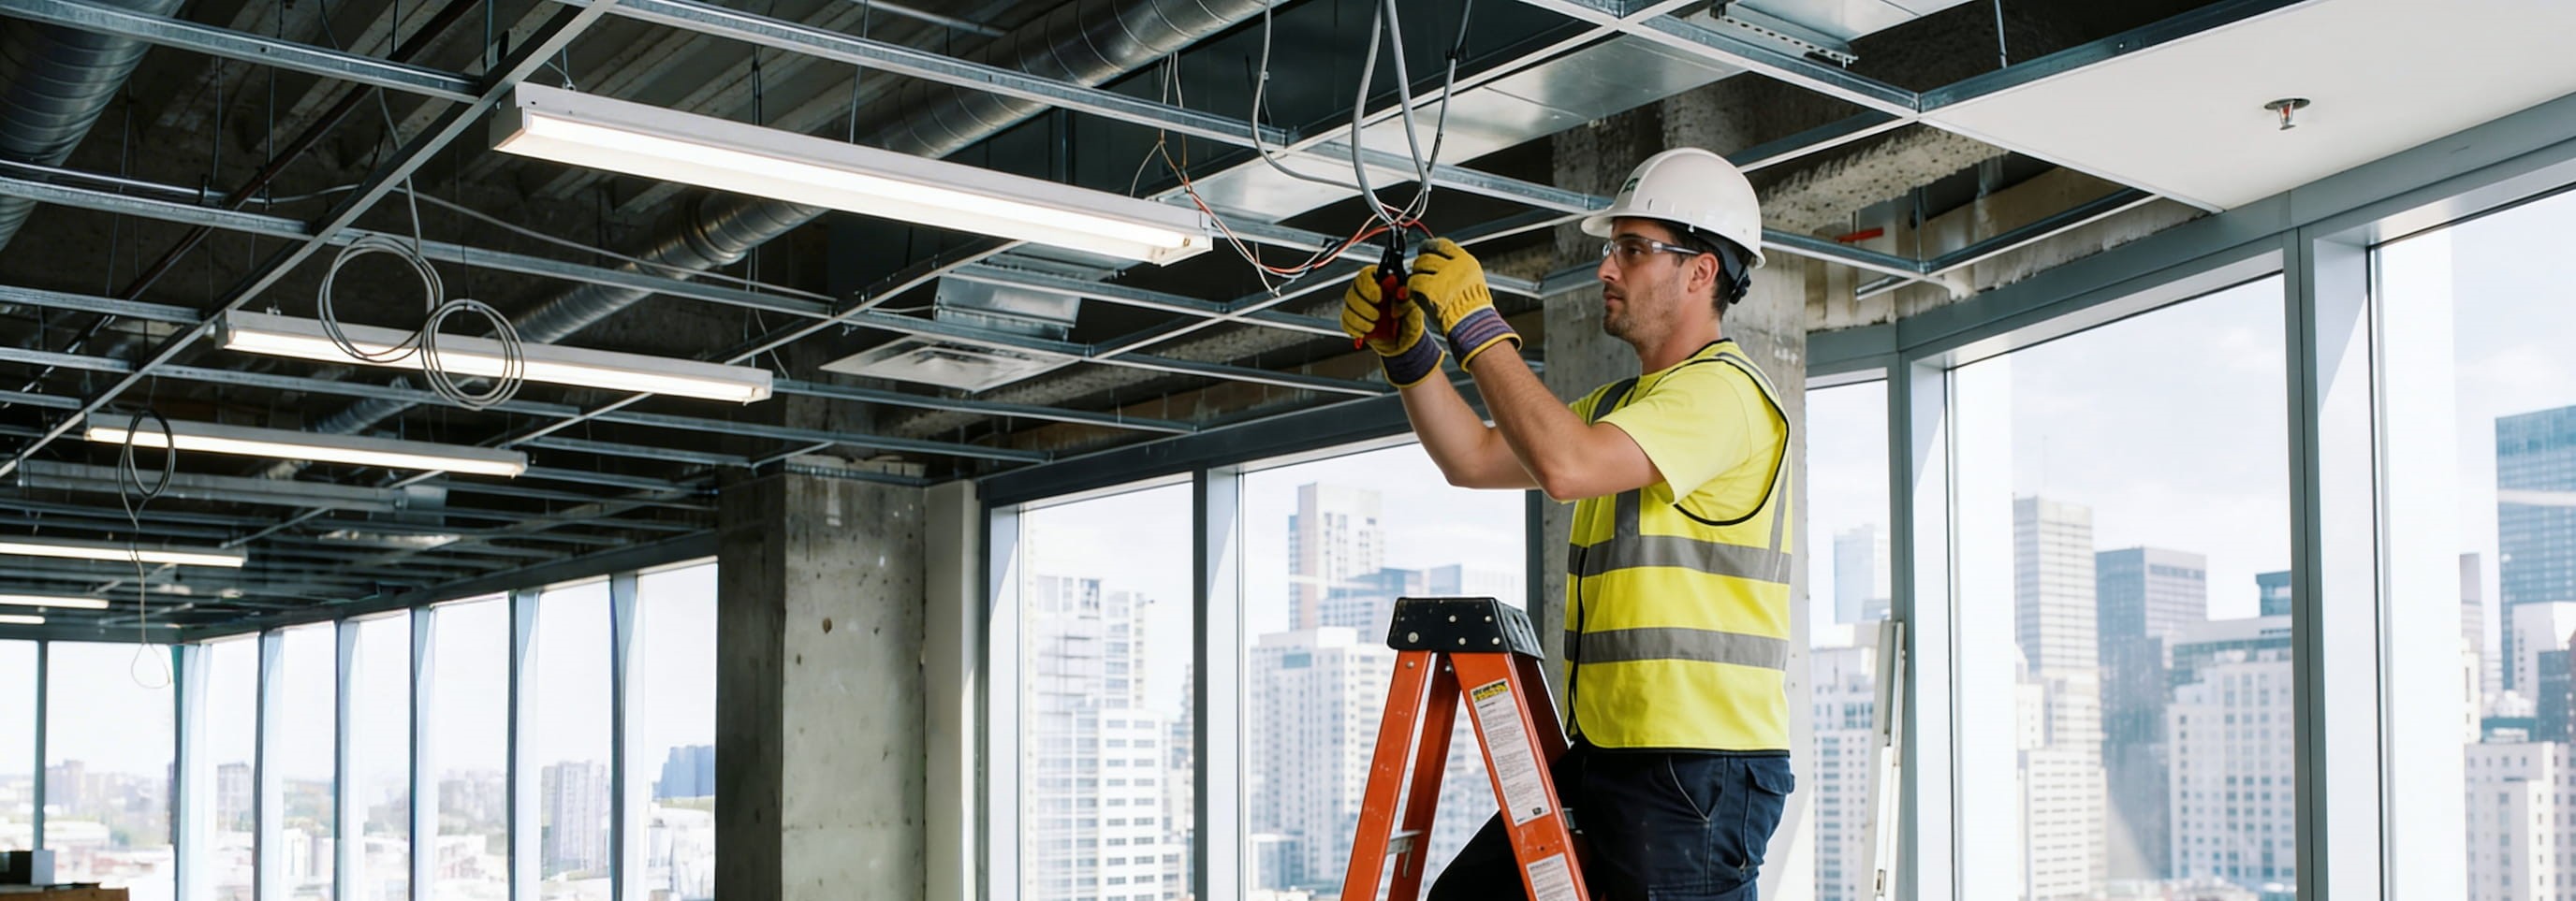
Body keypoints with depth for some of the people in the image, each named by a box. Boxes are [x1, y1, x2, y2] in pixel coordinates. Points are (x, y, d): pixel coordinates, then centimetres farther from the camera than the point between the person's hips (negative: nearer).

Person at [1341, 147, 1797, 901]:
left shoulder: (1723, 391, -11)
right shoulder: (1622, 404, 21)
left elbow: (1565, 464, -27)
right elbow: (1474, 458, 20)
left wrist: (1477, 326, -19)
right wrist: (1408, 351, 7)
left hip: (1699, 764, -9)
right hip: (1605, 754, 9)